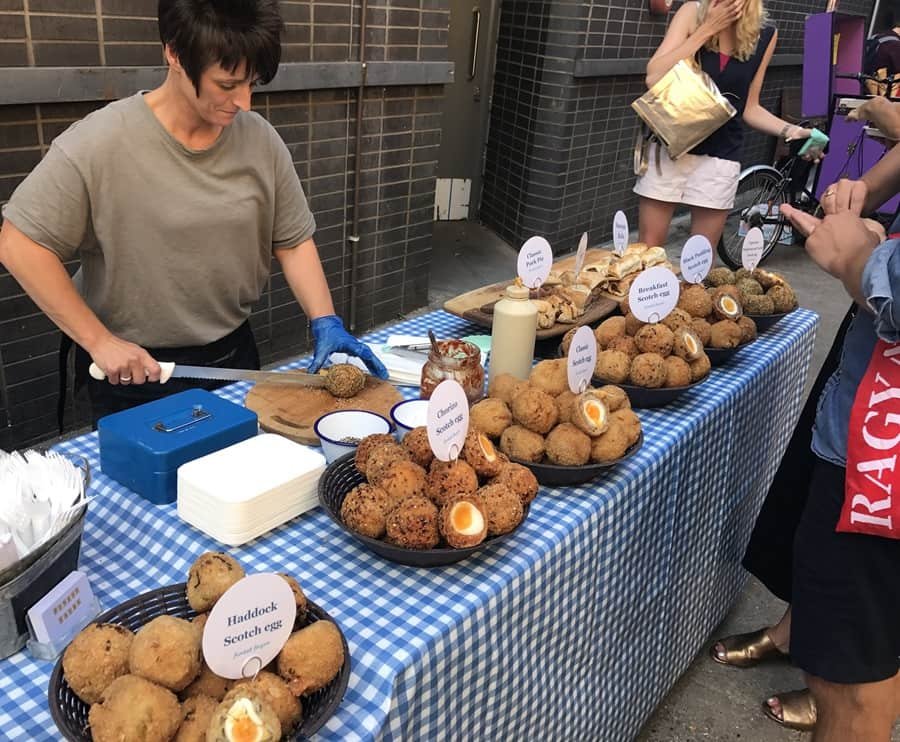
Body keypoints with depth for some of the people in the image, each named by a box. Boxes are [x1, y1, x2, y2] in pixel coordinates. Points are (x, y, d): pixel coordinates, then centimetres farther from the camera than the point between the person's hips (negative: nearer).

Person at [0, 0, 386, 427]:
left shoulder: (260, 139, -7)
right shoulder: (99, 144, -18)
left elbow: (292, 241, 1)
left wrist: (325, 323, -12)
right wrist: (99, 341, -17)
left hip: (233, 356, 4)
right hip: (131, 373, -4)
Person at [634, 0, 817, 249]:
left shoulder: (765, 35, 2)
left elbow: (748, 107, 9)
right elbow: (654, 78, -16)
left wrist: (789, 131, -7)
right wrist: (707, 28, -16)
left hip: (720, 158, 1)